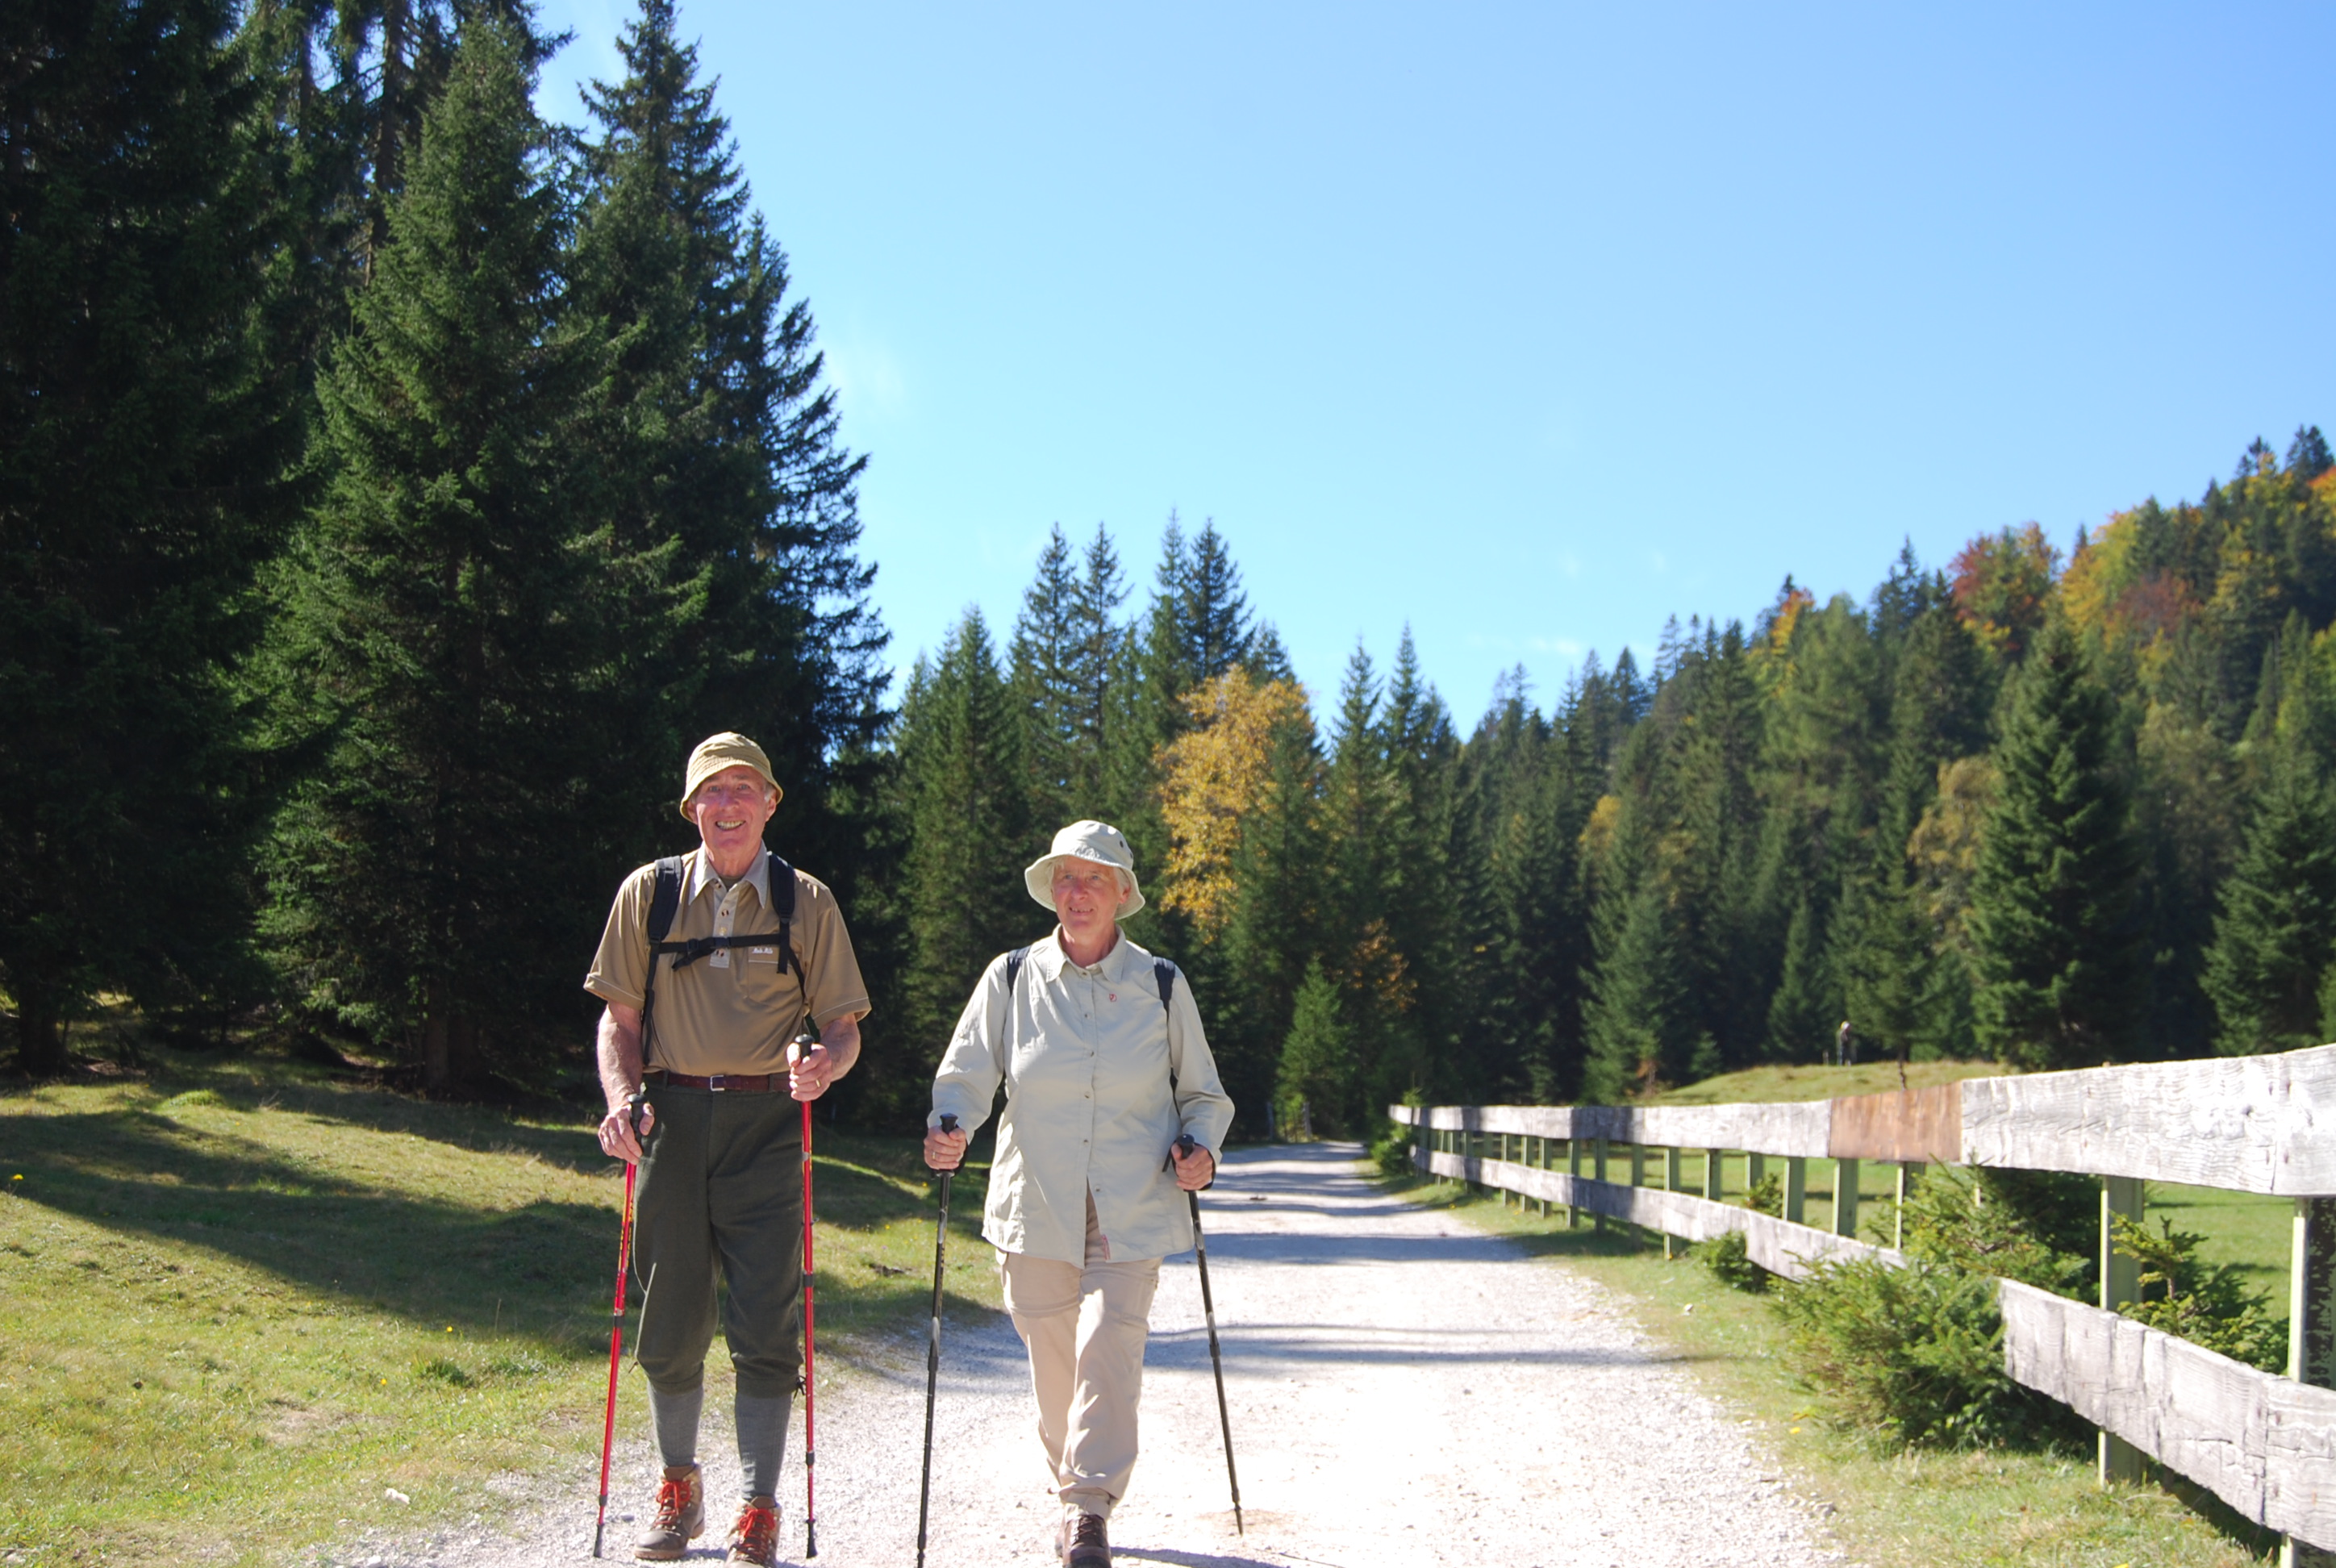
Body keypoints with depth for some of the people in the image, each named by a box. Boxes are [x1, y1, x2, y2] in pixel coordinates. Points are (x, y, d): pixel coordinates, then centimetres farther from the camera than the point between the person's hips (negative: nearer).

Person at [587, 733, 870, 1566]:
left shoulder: (807, 903, 6)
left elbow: (844, 1026, 7)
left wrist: (826, 1063, -16)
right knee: (670, 1323, 7)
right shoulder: (648, 893, 9)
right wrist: (622, 1099, -7)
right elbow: (619, 1018, 10)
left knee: (764, 1326, -5)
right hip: (671, 1117, 1)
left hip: (766, 1126, -1)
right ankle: (679, 1489, 26)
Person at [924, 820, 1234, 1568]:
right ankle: (1072, 1492, 27)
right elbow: (966, 1073, 3)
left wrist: (1200, 1148, -6)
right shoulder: (1012, 978, 5)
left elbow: (1203, 1093, 13)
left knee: (1109, 1344, -16)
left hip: (1132, 1213, -1)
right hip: (1035, 1206, 1)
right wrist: (947, 1128, -17)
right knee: (1053, 1358, 6)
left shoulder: (1160, 986, 5)